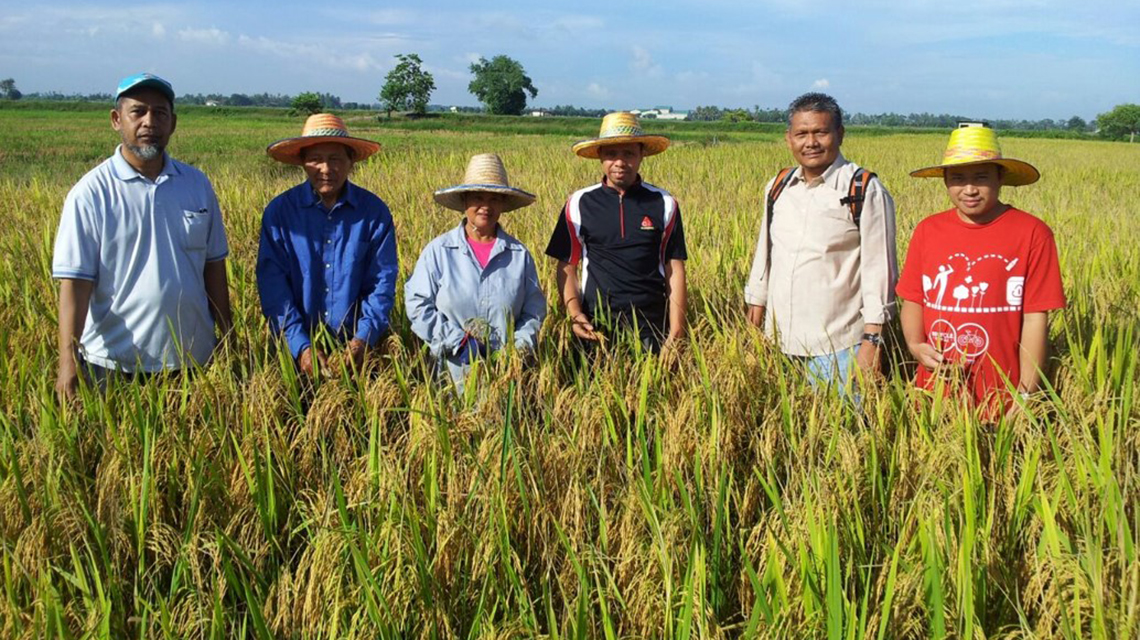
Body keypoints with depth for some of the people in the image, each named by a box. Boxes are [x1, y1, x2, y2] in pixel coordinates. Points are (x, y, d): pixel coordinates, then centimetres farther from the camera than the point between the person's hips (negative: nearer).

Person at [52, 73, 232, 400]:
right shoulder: (91, 193, -6)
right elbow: (74, 281, -10)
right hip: (114, 365, -3)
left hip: (195, 360, 4)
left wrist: (228, 339, 10)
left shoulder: (197, 185, 6)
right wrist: (68, 362, -18)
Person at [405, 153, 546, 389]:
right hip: (457, 366, -1)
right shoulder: (438, 251, 1)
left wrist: (521, 345, -6)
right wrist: (459, 342, -10)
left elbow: (534, 310, 10)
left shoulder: (519, 254, 7)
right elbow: (417, 304, -2)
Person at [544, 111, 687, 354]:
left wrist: (676, 334, -3)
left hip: (651, 324, 0)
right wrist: (574, 313, -10)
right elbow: (566, 266, 6)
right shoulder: (579, 203, 3)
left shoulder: (664, 204, 3)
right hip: (596, 324, 0)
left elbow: (674, 270, 4)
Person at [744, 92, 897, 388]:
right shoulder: (778, 187, 10)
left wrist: (872, 340, -12)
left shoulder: (866, 191, -7)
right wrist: (755, 307, 18)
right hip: (781, 342, 5)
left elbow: (880, 268, -8)